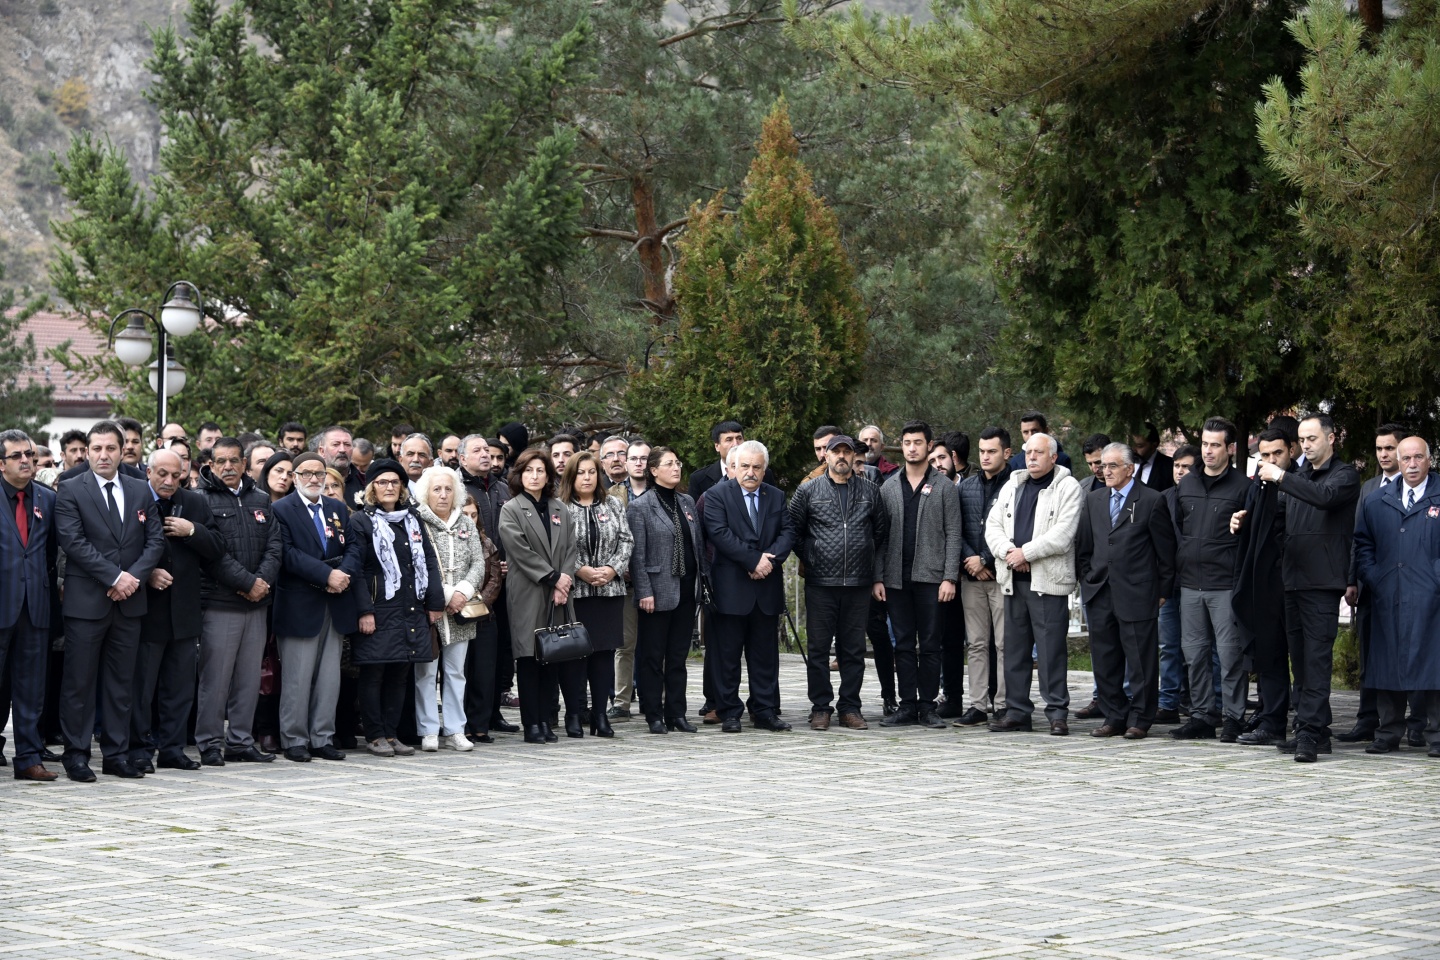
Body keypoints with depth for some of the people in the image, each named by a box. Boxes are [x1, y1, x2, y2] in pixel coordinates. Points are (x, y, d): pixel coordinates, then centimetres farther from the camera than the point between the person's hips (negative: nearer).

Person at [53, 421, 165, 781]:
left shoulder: (141, 491, 12)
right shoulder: (70, 491, -2)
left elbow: (156, 539, 7)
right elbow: (73, 541, -11)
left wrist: (134, 576, -9)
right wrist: (115, 577, -15)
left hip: (128, 601, 4)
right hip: (86, 600, -4)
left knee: (121, 682, 8)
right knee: (79, 682, 0)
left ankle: (116, 754, 14)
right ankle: (76, 755, 6)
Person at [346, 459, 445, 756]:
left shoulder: (412, 519, 15)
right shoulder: (360, 521, -2)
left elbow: (429, 561, 14)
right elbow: (355, 567, -8)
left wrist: (435, 602, 6)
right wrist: (364, 611, -16)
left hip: (411, 610, 5)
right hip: (378, 611, -5)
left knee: (400, 674, 8)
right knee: (373, 674, -1)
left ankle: (392, 734, 15)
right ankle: (375, 736, 6)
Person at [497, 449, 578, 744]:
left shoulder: (559, 510, 16)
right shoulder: (511, 510, 1)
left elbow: (571, 549, 10)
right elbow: (520, 551, -9)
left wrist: (564, 580, -6)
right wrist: (553, 577, -12)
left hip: (557, 595, 4)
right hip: (527, 595, -4)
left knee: (552, 658, 2)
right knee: (529, 657, -4)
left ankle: (545, 720, 7)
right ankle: (531, 724, -1)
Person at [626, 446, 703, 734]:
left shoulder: (687, 502, 13)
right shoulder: (640, 506, -5)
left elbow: (698, 545, 15)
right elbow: (637, 554, -9)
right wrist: (644, 592, -15)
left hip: (685, 590, 6)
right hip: (658, 592, -6)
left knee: (678, 656, 9)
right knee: (652, 656, 1)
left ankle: (676, 713, 14)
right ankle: (654, 715, 6)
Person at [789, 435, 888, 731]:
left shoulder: (870, 491, 9)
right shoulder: (808, 491, 3)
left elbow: (881, 530, 16)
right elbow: (793, 530, 9)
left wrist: (868, 559, 12)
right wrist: (809, 559, 6)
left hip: (859, 583, 2)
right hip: (820, 584, -2)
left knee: (854, 648, 5)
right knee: (818, 648, 1)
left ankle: (850, 708, 12)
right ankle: (820, 708, 8)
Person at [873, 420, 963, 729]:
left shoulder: (944, 487, 3)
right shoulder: (888, 487, 11)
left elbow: (953, 535, -1)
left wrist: (949, 578, -10)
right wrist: (878, 578, 1)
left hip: (931, 576, -3)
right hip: (897, 579, 3)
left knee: (931, 645, 0)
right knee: (903, 645, 5)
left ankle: (928, 706, 6)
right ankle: (908, 706, 9)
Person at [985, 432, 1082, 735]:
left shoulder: (1067, 488, -2)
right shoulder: (1012, 486, 16)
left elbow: (1062, 536, -12)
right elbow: (992, 525, 10)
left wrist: (1025, 553, -12)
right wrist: (1009, 551, -8)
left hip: (1047, 581, -6)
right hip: (1014, 580, 6)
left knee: (1051, 650, -6)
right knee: (1015, 648, 9)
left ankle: (1057, 713, -1)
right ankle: (1016, 710, 15)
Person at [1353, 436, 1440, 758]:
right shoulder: (1376, 502, 15)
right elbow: (1362, 544, 19)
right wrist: (1371, 579, 6)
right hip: (1387, 599, 4)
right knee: (1387, 666, 5)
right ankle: (1388, 734, 11)